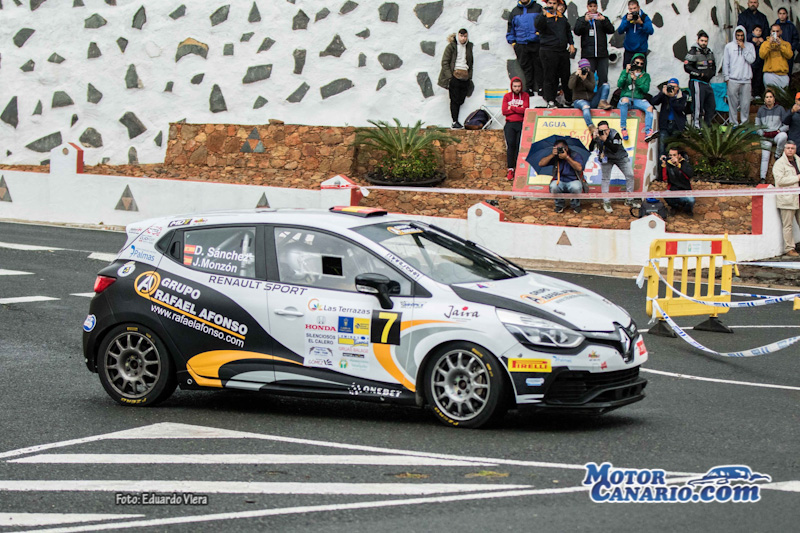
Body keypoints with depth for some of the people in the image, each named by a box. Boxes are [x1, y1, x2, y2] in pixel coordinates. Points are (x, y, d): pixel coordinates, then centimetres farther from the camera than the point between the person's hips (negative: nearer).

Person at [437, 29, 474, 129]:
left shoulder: (469, 47, 15)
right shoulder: (451, 46, -1)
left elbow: (470, 63, 24)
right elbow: (444, 62, -3)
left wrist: (470, 76, 14)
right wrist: (449, 76, -11)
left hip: (465, 76, 5)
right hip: (454, 75, -5)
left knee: (461, 100, 2)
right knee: (454, 99, -8)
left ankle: (456, 120, 8)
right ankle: (455, 121, -7)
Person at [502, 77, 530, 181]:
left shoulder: (525, 96, 11)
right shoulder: (507, 96, 14)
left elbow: (525, 110, -4)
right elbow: (504, 111, 1)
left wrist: (512, 107, -1)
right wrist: (518, 109, 0)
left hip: (522, 124, 0)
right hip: (510, 124, 0)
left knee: (520, 144, -15)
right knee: (510, 144, -17)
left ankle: (518, 168, -12)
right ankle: (510, 170, -19)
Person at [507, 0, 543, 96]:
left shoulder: (538, 8, 7)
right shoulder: (515, 11, 14)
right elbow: (510, 29, 19)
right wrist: (512, 42, 10)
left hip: (536, 44, -2)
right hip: (521, 44, 2)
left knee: (539, 66, -1)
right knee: (526, 67, 1)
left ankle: (540, 88, 5)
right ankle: (529, 88, 6)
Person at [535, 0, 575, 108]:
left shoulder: (562, 17, 16)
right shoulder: (542, 17, -2)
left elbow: (568, 31, 26)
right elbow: (538, 26, -23)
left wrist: (571, 43, 16)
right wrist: (544, 14, -36)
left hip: (563, 50, 5)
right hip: (548, 51, -5)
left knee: (566, 77, 11)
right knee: (550, 77, -3)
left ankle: (570, 99, 22)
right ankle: (550, 101, 2)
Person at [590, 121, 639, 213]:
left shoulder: (615, 134, -30)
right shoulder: (597, 136, -20)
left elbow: (615, 149, -39)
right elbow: (590, 149, -24)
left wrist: (605, 140, -49)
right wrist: (594, 139, -40)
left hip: (620, 157, -1)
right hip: (606, 158, 1)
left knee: (630, 176, -2)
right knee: (605, 179, -5)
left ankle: (629, 200, 13)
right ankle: (606, 202, 6)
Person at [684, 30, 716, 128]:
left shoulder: (710, 52, 15)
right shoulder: (693, 52, -8)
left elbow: (713, 67, 24)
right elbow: (687, 66, -15)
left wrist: (710, 73, 2)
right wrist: (700, 74, -16)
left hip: (707, 82, 8)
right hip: (696, 82, -8)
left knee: (711, 105, 9)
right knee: (698, 105, -9)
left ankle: (707, 126, 19)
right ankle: (697, 126, -5)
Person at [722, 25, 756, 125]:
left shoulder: (750, 46, 9)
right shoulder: (729, 46, 9)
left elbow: (751, 60, -3)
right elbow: (725, 63, 9)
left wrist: (743, 48, -6)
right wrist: (726, 77, 2)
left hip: (746, 79, 0)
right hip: (733, 79, 0)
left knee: (745, 103, 0)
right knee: (733, 102, -1)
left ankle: (744, 122, 8)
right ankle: (733, 123, 5)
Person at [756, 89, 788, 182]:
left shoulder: (780, 109, 5)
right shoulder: (761, 110, 11)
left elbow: (787, 125, 5)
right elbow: (757, 125, 14)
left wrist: (779, 131, -11)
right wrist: (763, 133, -4)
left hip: (777, 135, -2)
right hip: (766, 137, 2)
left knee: (783, 136, -38)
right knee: (765, 157, -15)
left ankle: (777, 156, -19)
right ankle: (763, 178, -17)